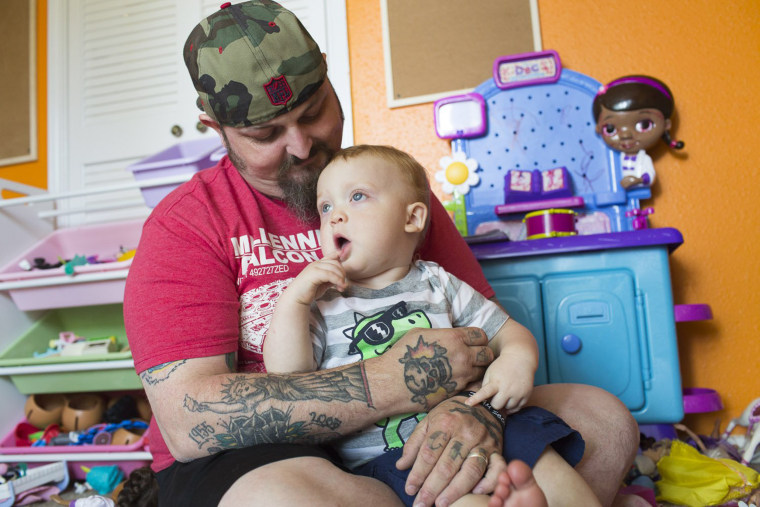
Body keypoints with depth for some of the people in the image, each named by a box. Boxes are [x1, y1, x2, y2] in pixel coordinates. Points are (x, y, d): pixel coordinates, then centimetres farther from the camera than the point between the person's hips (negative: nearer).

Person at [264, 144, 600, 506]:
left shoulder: (437, 284, 12)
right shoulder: (320, 303, 6)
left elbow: (506, 330, 13)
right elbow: (286, 380, -3)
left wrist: (518, 358, -10)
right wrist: (292, 300, -11)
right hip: (386, 454, -3)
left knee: (550, 468, -13)